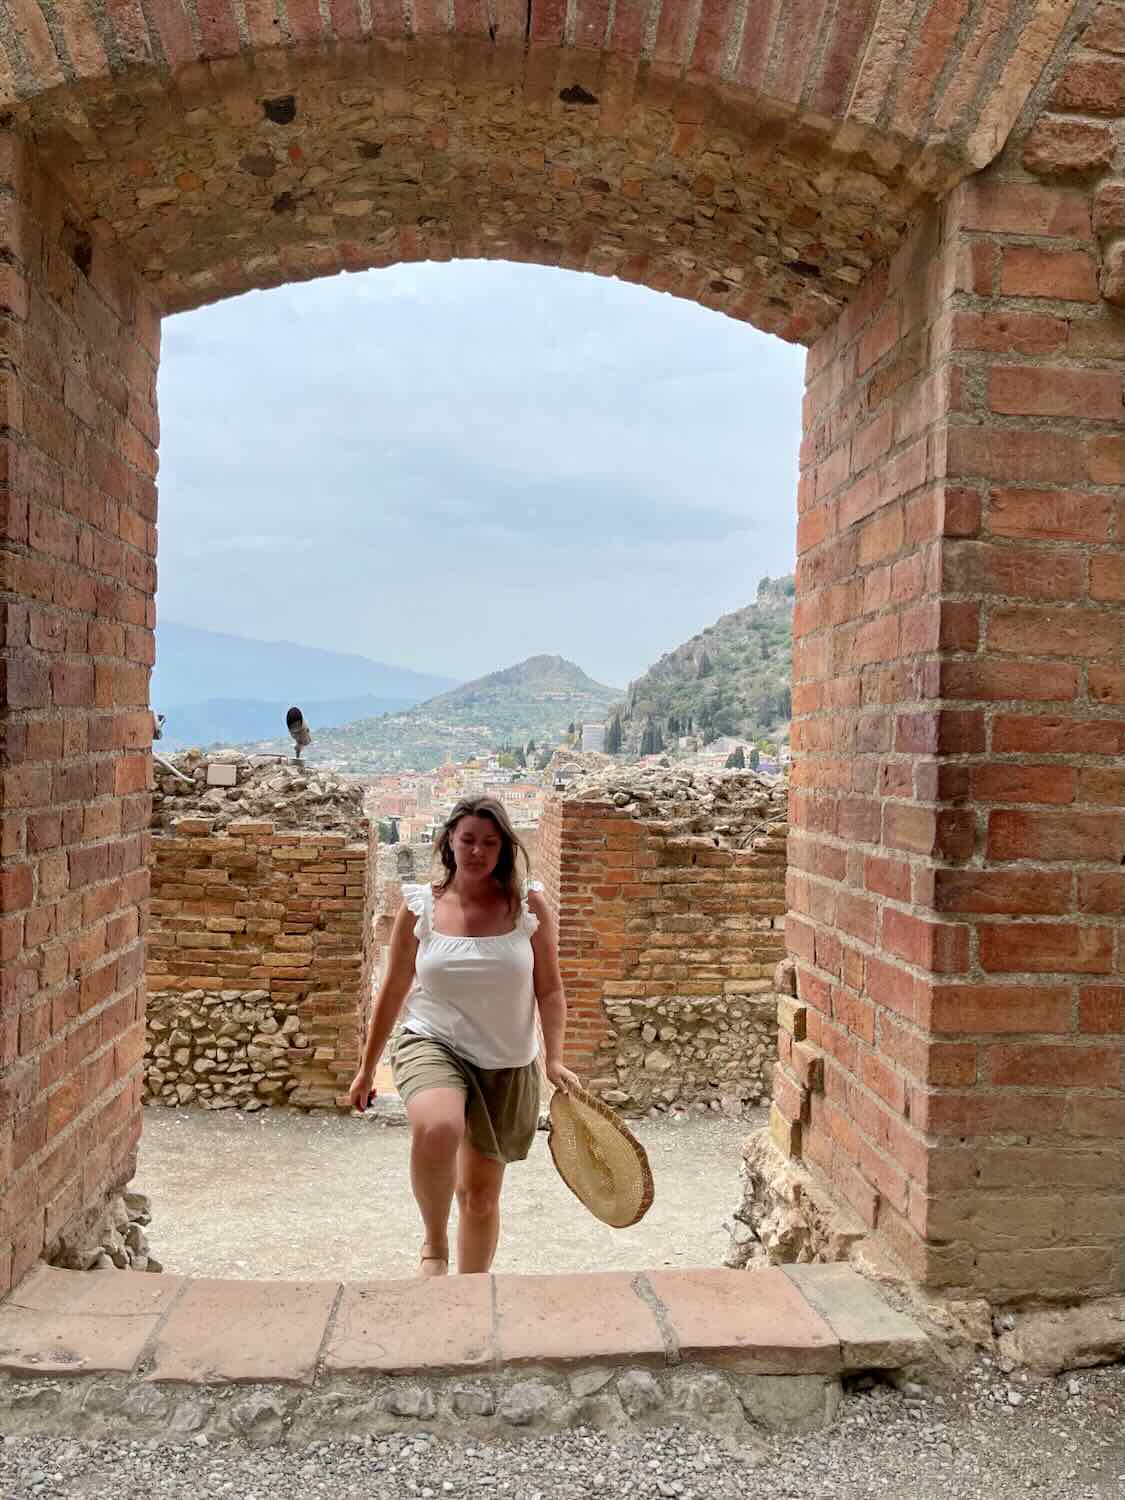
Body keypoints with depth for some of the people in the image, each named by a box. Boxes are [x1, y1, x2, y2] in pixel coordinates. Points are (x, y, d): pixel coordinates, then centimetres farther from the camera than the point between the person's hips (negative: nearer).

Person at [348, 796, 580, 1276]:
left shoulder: (528, 905, -4)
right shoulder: (420, 906, -3)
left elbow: (550, 989, 0)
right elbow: (393, 991, 6)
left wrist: (554, 1059, -11)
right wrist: (367, 1067, 10)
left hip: (507, 1065, 2)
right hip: (433, 1044, -2)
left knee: (481, 1194, 10)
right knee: (438, 1128, -35)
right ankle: (433, 1244, -9)